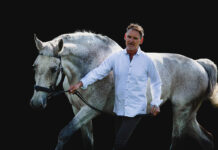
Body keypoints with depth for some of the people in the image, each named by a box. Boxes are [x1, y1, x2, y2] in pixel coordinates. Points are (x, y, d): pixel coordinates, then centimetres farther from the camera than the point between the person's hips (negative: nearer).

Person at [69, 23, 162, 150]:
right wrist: (81, 83, -21)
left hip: (136, 110, -4)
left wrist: (155, 103, 1)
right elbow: (98, 72, -7)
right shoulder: (116, 57, 0)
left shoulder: (147, 61, -3)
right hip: (119, 109, 4)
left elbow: (156, 82, 8)